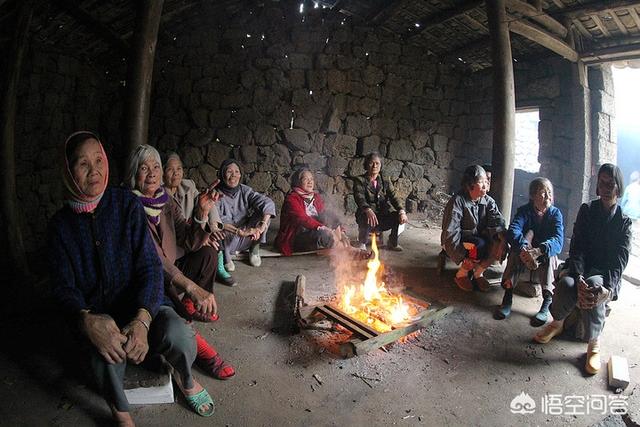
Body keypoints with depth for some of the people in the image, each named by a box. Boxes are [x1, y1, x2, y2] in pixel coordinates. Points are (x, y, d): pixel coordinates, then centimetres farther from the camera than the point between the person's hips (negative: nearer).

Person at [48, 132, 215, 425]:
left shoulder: (127, 204, -3)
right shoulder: (61, 224, 1)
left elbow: (150, 266, -9)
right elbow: (63, 287, -3)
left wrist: (142, 320, -26)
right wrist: (87, 321, -27)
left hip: (140, 304, 0)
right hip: (94, 312, 1)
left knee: (178, 334, -30)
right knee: (106, 357, -32)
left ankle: (185, 381, 8)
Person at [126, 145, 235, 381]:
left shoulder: (166, 202, 1)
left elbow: (191, 243, -5)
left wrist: (202, 212, -25)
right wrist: (192, 286, -40)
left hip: (171, 270, 6)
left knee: (208, 252, -11)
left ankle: (190, 305, 5)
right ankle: (195, 344, -12)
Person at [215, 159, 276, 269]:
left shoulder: (245, 191, -5)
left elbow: (268, 203, -19)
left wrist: (262, 226, -36)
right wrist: (239, 231, -41)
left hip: (246, 239, 3)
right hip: (226, 240, -3)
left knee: (263, 211, -16)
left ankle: (254, 249, 0)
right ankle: (225, 256, -7)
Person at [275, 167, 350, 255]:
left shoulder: (316, 197, 12)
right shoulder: (291, 198, -9)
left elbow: (326, 216, 5)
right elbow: (302, 218, -25)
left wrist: (340, 232, -11)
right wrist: (323, 228, -37)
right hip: (295, 239, -7)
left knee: (330, 216, -14)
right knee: (323, 234, -33)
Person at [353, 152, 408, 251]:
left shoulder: (385, 181, 11)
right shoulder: (360, 181, -1)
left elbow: (394, 197, -2)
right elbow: (360, 198, -19)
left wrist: (401, 211, -23)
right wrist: (368, 210, -41)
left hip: (383, 217, 4)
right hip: (368, 215, -4)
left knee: (399, 216, -22)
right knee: (366, 217, -37)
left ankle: (392, 243, 4)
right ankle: (362, 243, -7)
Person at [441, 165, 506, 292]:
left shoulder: (488, 201, -1)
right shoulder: (457, 201, -20)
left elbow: (497, 221, -14)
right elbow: (450, 233, -26)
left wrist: (501, 239, -35)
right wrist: (463, 257, -31)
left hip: (478, 237, 6)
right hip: (458, 242, -6)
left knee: (499, 243, -20)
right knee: (480, 245, -32)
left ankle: (478, 272, 1)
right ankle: (461, 274, -7)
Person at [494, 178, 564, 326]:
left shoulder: (555, 213, -7)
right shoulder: (524, 210, -7)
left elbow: (558, 241, -24)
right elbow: (512, 231, -27)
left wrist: (538, 251, -45)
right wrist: (525, 249, -47)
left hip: (546, 258, 0)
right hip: (524, 257, 0)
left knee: (547, 248, -31)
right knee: (529, 233, -28)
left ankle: (547, 301, -37)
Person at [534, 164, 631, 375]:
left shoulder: (624, 221, 3)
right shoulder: (587, 210, 4)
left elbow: (620, 258, -9)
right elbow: (577, 246, -7)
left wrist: (608, 288, -28)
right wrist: (578, 277, -24)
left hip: (605, 272, -1)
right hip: (580, 266, 1)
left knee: (595, 285, -36)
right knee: (566, 284, -33)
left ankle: (594, 341, -18)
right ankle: (557, 323, -3)